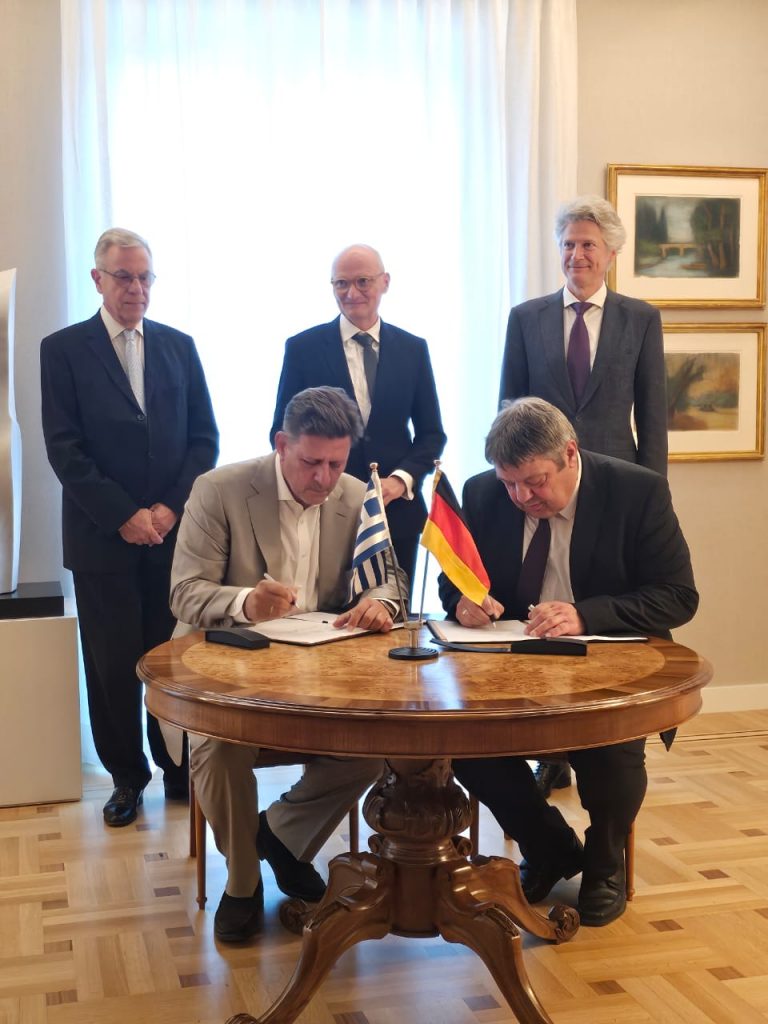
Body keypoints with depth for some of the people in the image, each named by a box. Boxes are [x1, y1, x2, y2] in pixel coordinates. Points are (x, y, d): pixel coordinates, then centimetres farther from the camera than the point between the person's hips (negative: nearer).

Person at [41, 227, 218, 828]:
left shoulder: (178, 346, 10)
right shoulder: (64, 350, 2)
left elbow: (205, 437, 7)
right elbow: (64, 449, -5)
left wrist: (172, 507, -6)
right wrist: (124, 515, -11)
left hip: (174, 530, 2)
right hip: (103, 535, -2)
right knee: (113, 665, 3)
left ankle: (179, 767, 20)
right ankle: (127, 777, 19)